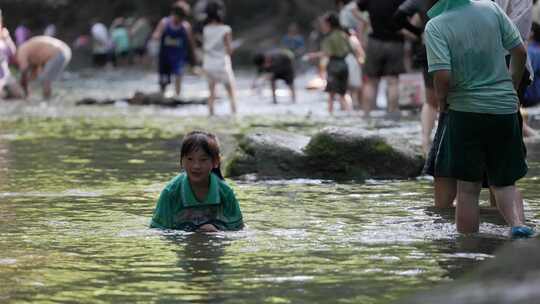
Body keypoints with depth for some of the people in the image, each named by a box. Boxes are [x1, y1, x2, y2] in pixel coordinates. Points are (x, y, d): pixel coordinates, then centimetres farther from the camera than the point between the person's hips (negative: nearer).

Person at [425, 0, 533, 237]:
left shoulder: (435, 26, -11)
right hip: (505, 110, 3)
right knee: (504, 182, 14)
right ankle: (518, 223, -11)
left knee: (468, 188, 7)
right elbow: (520, 52, 3)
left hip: (466, 111, -3)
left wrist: (441, 99, 1)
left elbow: (443, 75, -20)